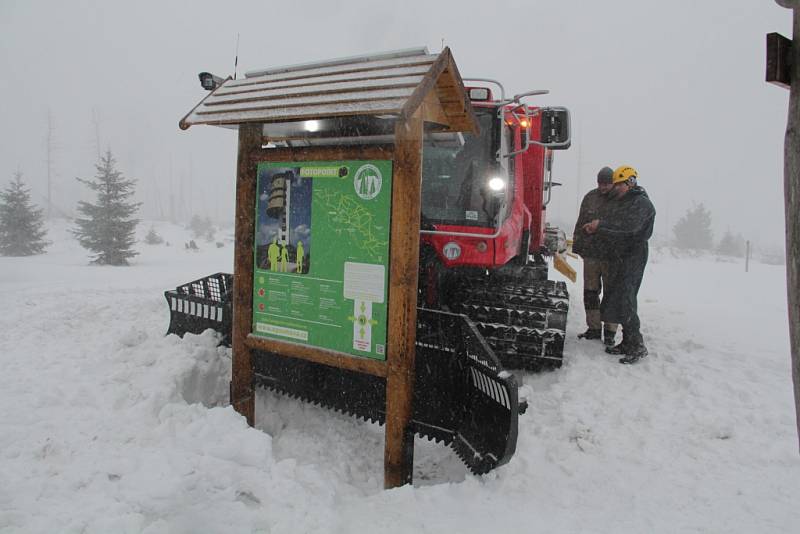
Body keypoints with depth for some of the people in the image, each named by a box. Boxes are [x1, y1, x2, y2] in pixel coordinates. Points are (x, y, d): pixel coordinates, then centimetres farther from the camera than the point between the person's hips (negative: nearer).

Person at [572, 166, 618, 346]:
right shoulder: (590, 198, 8)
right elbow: (580, 224, 13)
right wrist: (577, 246, 8)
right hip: (590, 255, 4)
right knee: (590, 293, 8)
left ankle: (610, 331, 14)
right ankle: (594, 328, 20)